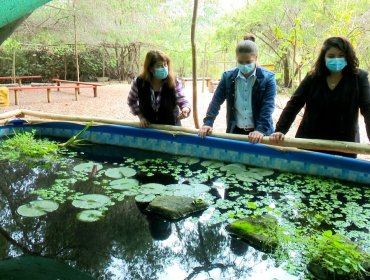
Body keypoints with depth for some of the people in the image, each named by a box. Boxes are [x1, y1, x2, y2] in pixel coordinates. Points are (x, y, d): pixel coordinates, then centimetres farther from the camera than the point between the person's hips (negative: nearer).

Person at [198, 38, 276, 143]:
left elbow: (268, 106, -15)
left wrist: (261, 130, -27)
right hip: (235, 131, 3)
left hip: (259, 133, -2)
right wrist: (208, 123, -12)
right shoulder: (228, 76, 0)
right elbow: (216, 101, -1)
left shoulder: (268, 78, -8)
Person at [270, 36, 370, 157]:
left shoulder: (359, 78, -5)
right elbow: (293, 104, -3)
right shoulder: (313, 77, 0)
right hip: (309, 143, 2)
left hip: (343, 147, -1)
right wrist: (279, 130, -14)